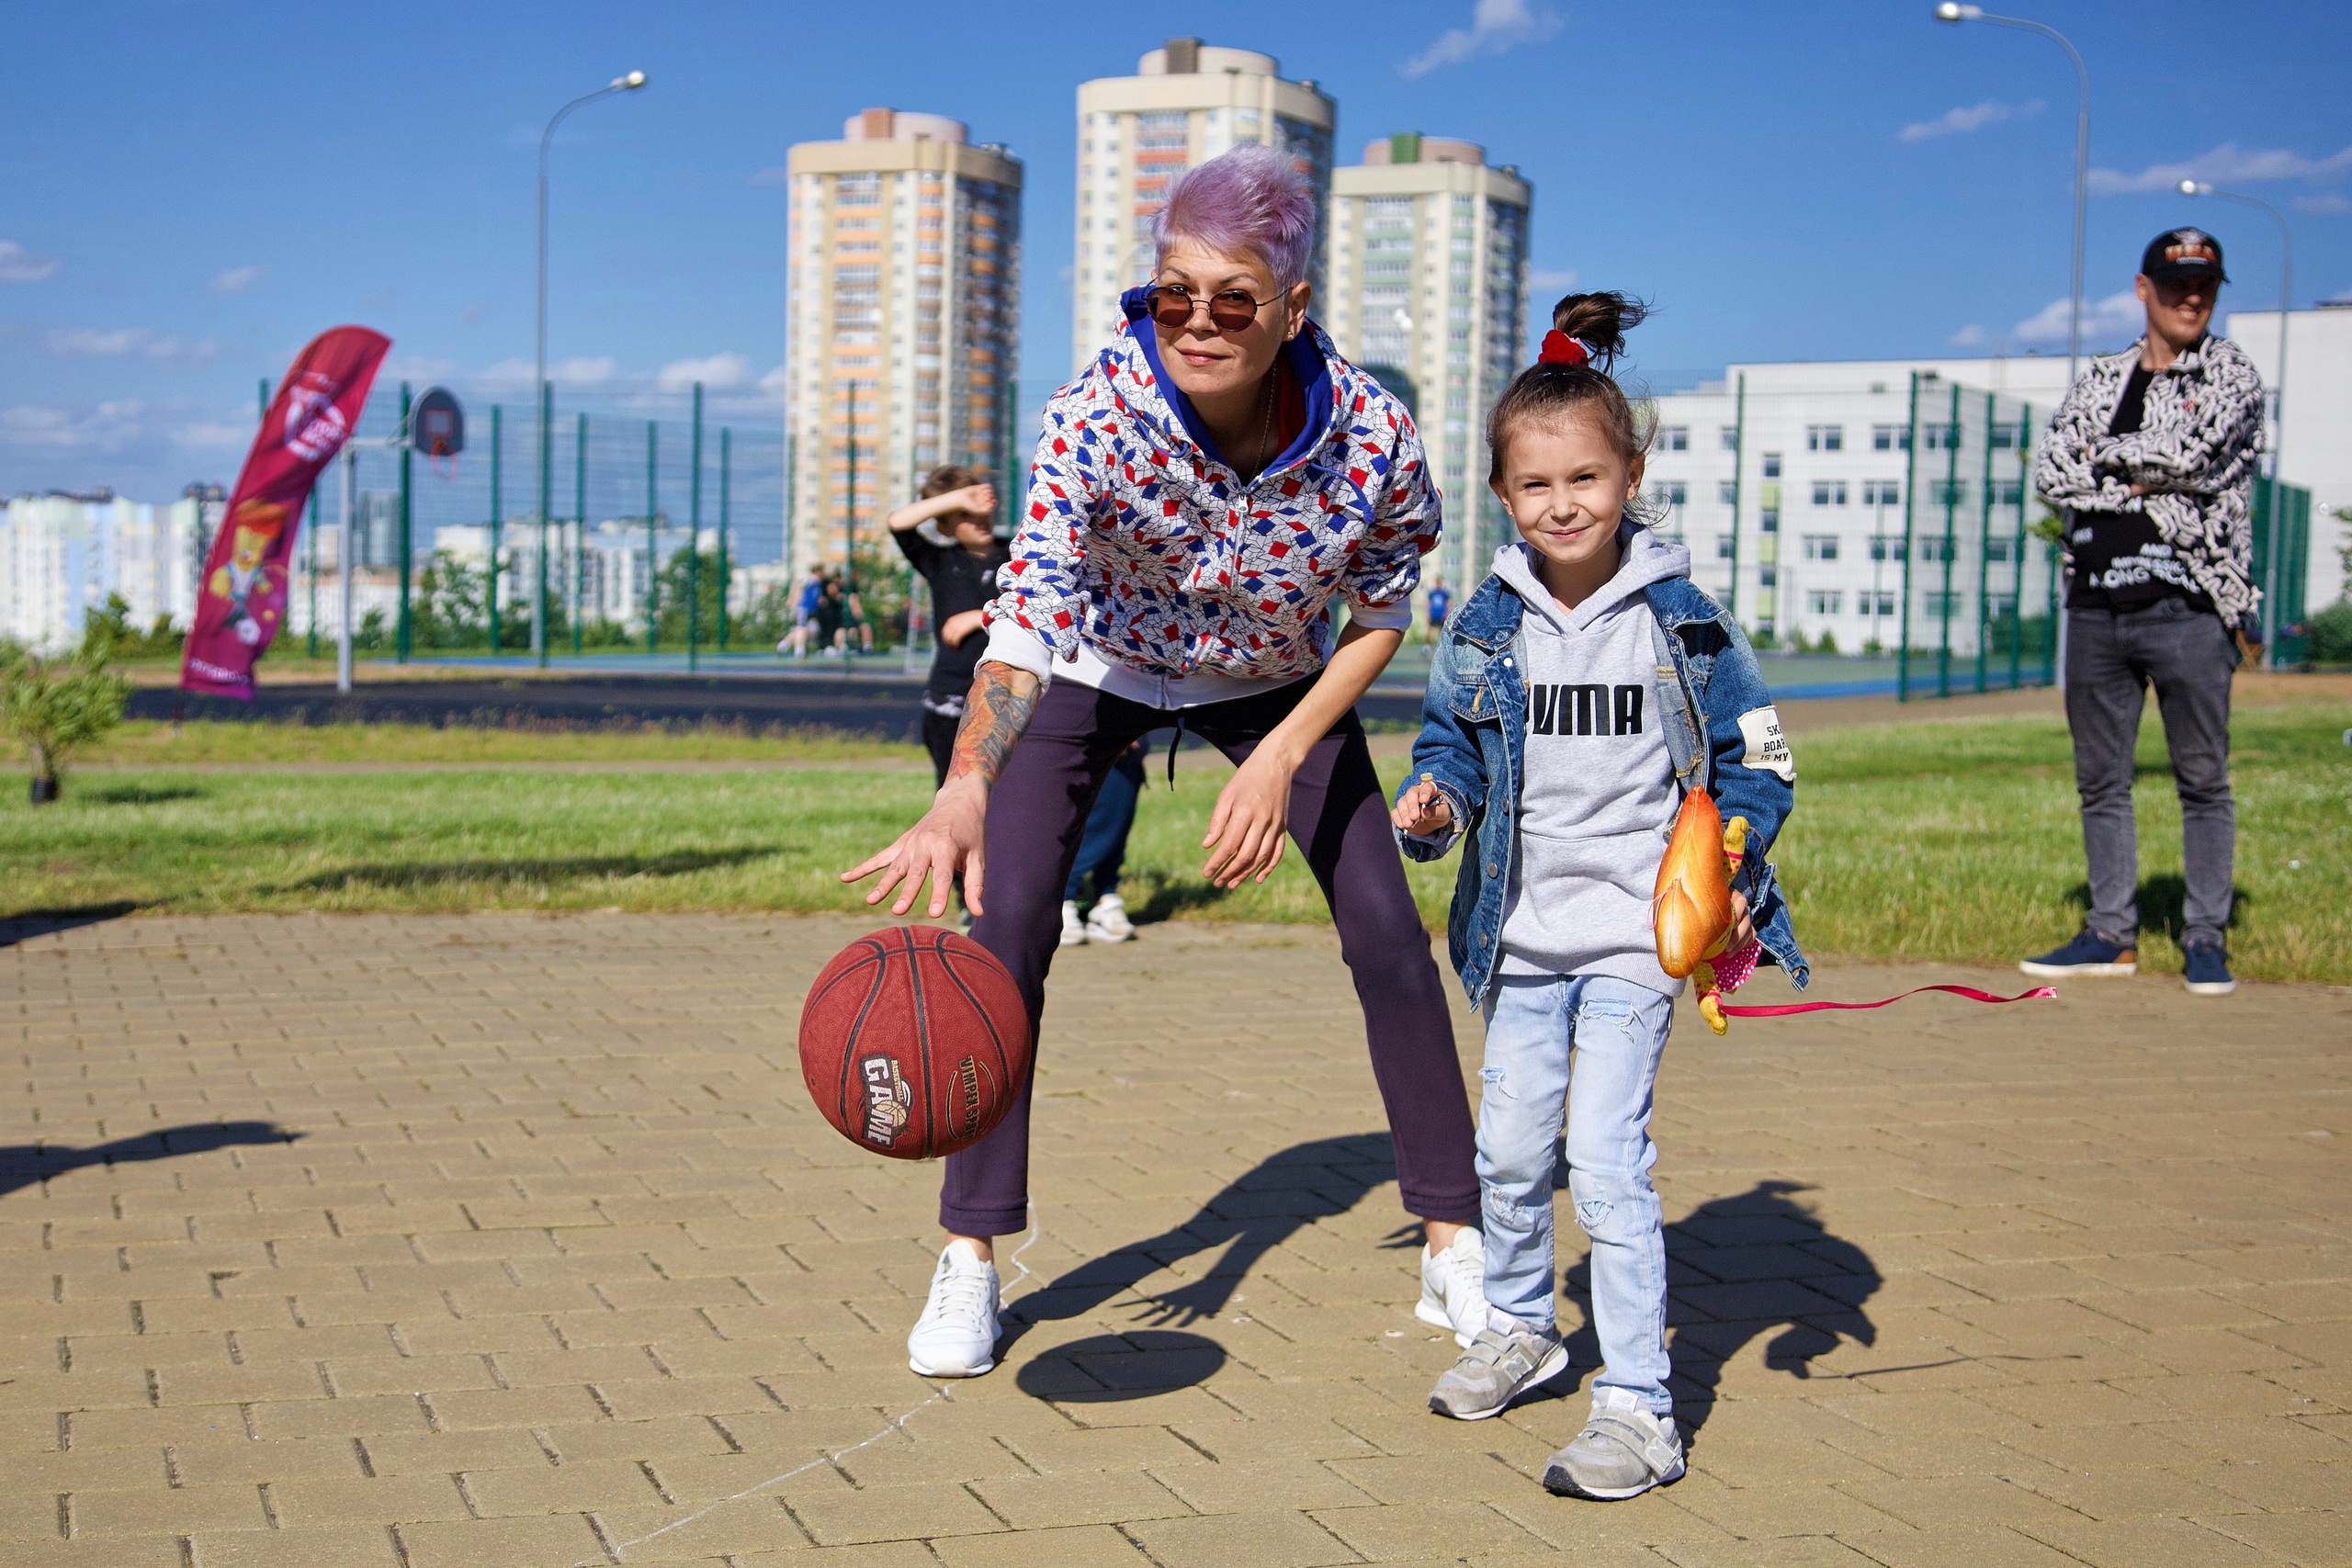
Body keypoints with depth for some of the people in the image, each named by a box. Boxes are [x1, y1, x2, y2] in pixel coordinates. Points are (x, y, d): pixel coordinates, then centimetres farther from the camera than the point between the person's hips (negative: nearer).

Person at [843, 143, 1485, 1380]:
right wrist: (965, 792, -62)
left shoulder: (1372, 434, -30)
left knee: (1389, 938, -6)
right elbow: (1029, 607, -46)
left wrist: (1282, 758, -25)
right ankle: (969, 1259, 1)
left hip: (1280, 684, 1)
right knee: (1006, 930, -13)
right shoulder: (1098, 413, -36)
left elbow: (1379, 620, -13)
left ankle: (1454, 1251, 9)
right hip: (1098, 670, -1)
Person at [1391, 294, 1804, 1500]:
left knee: (1606, 1156, -11)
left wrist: (1725, 866, -17)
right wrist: (1434, 795, -8)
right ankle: (1520, 1329, 39)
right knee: (1509, 1149, 14)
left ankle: (1638, 1409, -2)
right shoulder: (1487, 623, 1)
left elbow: (1753, 758, -2)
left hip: (1636, 929, -4)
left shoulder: (1681, 621, -8)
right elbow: (1451, 730, 14)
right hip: (1522, 931, 4)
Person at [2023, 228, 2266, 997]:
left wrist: (2106, 454, 0)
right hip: (2097, 608, 5)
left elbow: (2189, 452, -14)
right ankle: (2112, 935, 16)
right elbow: (2050, 472, 2)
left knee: (2203, 780, -1)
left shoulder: (2232, 373, 4)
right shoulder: (2101, 379, 15)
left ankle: (2206, 938, 6)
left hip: (2188, 606, -4)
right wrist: (2142, 484, -9)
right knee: (2100, 780, 8)